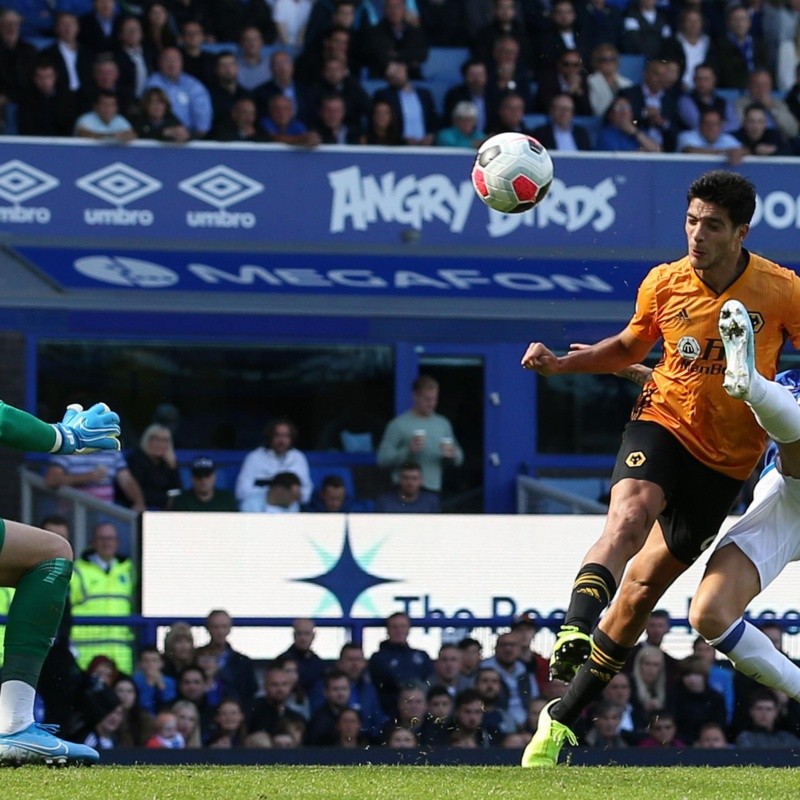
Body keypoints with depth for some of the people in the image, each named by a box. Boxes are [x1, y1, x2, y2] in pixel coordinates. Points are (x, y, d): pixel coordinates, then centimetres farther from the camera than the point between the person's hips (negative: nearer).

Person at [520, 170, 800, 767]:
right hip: (663, 423, 1)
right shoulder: (664, 284, -4)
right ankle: (575, 633, -49)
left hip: (726, 460, -1)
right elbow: (631, 346, 15)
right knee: (628, 518, -34)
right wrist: (560, 364, 3)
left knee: (642, 588, 1)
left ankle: (564, 717, 9)